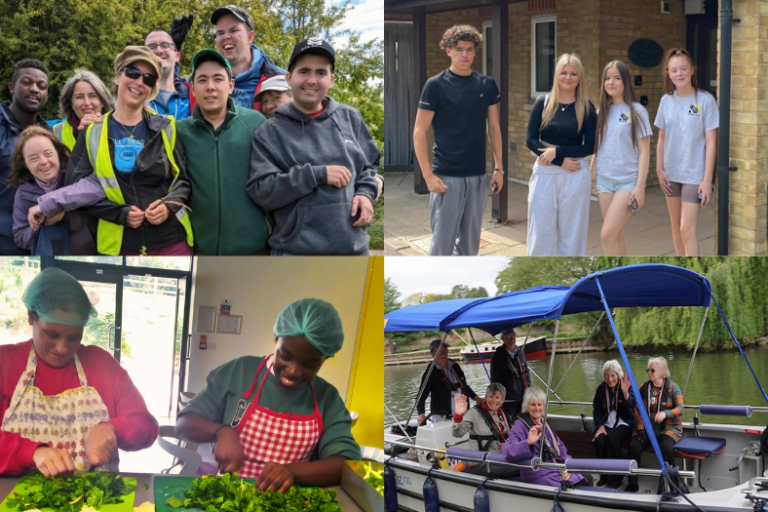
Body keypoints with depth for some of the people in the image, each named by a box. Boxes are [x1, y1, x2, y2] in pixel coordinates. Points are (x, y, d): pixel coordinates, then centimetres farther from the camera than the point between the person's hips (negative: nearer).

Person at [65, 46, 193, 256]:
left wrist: (169, 205, -10)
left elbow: (184, 178, 12)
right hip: (120, 245, 0)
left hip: (171, 240, 0)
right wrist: (120, 213, -10)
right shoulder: (93, 132, 7)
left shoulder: (165, 129, 8)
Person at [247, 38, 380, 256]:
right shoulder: (270, 132, 0)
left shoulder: (350, 118, 10)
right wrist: (318, 175, -15)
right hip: (296, 254, -4)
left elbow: (370, 164, 22)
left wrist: (365, 193, 0)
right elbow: (261, 191, -8)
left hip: (353, 248, 4)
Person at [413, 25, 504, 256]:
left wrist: (498, 168, 6)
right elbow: (419, 133, -7)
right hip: (447, 177, -4)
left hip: (478, 176, 5)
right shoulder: (436, 85, -8)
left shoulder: (487, 85, 5)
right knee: (443, 241, -2)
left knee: (470, 241, 12)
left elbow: (493, 128, 13)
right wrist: (428, 176, -14)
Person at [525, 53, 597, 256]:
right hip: (544, 174, 1)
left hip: (575, 176, -1)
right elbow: (530, 140, -3)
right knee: (541, 232, 4)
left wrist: (558, 151, -15)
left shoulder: (586, 108, 1)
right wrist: (561, 162, -13)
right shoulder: (543, 103, 2)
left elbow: (589, 147, -2)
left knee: (571, 233, 6)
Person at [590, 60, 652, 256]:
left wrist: (640, 186, -14)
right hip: (604, 180, 6)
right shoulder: (602, 112, 9)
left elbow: (644, 151, -8)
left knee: (607, 235, -15)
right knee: (616, 235, 8)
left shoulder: (637, 112, -7)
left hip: (628, 181, -6)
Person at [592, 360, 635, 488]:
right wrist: (600, 425, -5)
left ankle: (616, 476, -18)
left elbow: (631, 405, -20)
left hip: (624, 423, -3)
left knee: (612, 438, -34)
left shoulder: (627, 386, -3)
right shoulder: (601, 388, 7)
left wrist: (625, 392, -39)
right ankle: (605, 476, -12)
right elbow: (596, 409, 10)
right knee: (599, 440, -29)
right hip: (607, 423, 3)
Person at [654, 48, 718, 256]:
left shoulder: (705, 100, -11)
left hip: (694, 175, -5)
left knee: (687, 229, -11)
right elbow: (662, 139, 10)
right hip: (671, 174, 5)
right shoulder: (666, 100, 2)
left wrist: (707, 179, -14)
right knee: (676, 227, 13)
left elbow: (711, 143, -11)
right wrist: (659, 170, 4)